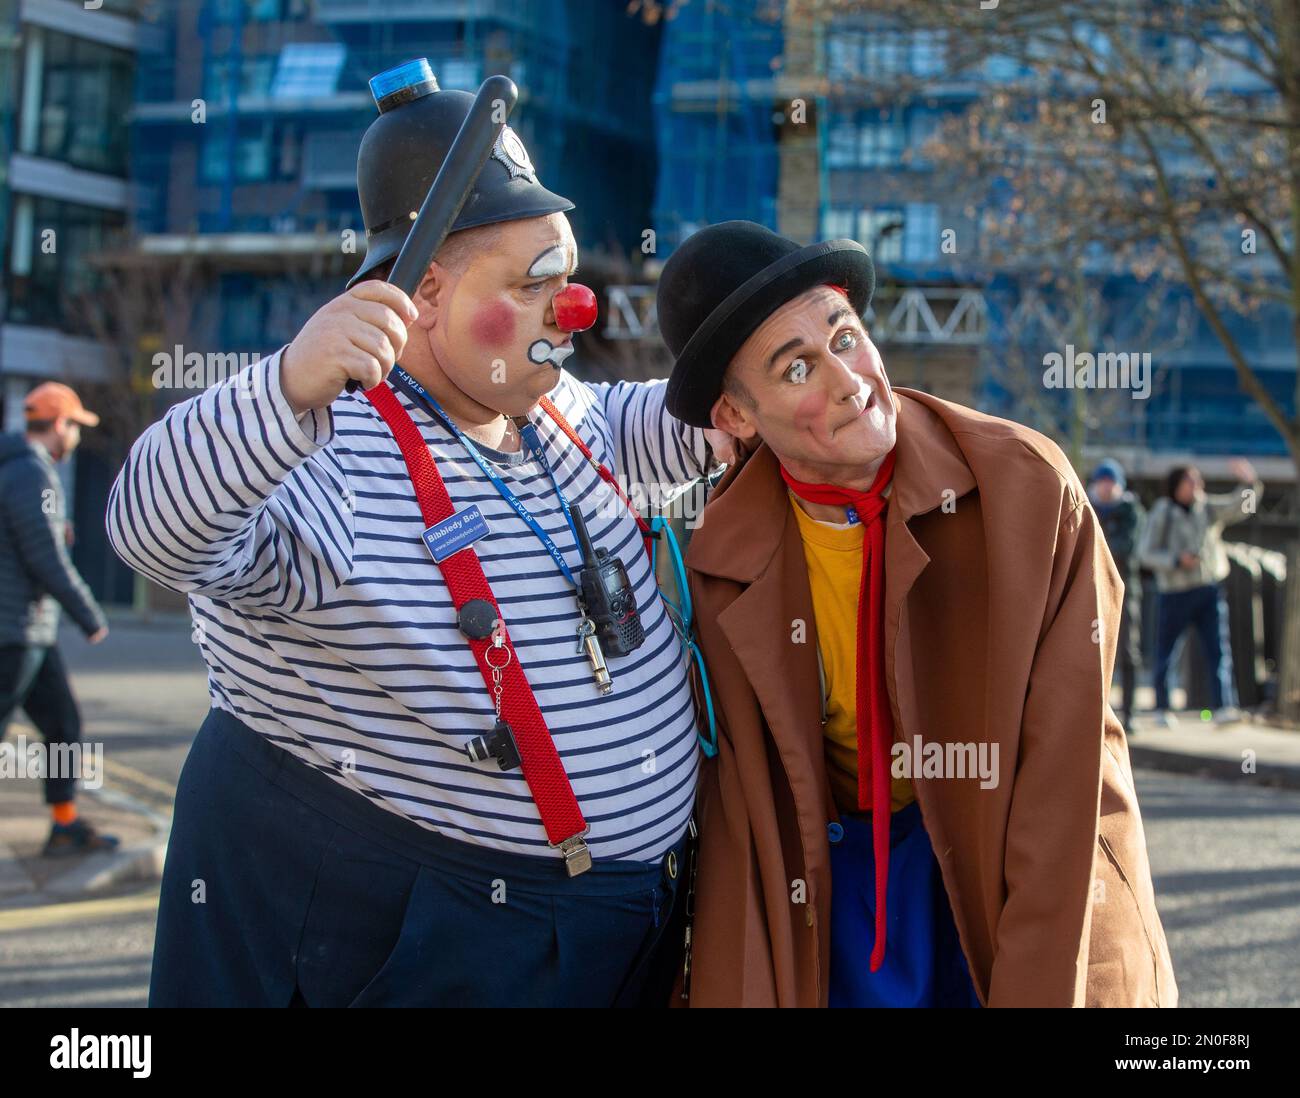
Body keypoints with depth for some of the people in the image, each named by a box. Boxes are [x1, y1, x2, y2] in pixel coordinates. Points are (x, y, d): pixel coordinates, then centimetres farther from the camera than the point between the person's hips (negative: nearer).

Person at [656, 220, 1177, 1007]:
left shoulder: (1028, 487, -17)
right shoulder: (725, 561, -9)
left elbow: (1063, 777, -17)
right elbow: (738, 804, -5)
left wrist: (1034, 990, -19)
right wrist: (732, 987, -10)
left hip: (1026, 875, -1)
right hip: (840, 885, 2)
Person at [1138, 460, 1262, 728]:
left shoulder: (1209, 508, 6)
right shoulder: (1162, 513, -3)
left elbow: (1240, 506, -7)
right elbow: (1146, 553, -6)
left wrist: (1250, 483, -25)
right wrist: (1177, 560, -19)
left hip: (1210, 590, 2)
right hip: (1174, 592, -2)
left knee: (1218, 648, -12)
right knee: (1166, 652, 6)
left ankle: (1223, 707, -21)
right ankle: (1163, 709, 23)